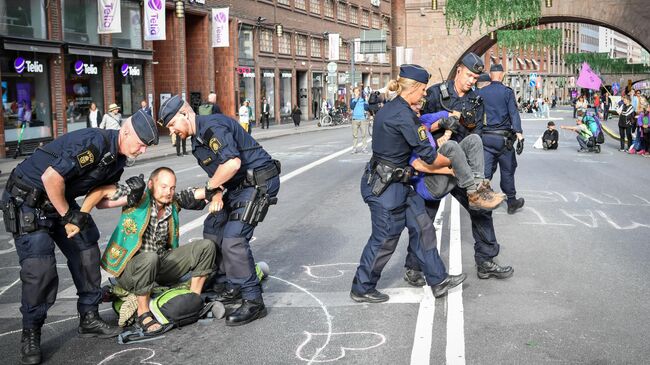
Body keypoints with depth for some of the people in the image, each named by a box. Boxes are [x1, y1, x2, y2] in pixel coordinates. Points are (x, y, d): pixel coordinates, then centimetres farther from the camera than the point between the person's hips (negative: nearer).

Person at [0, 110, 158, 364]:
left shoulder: (117, 158, 0)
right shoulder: (93, 143, -29)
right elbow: (50, 177, -32)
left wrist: (128, 197, -15)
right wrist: (67, 214, -19)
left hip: (60, 200, 9)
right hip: (26, 199, -9)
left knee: (86, 254, 6)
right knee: (40, 269, -14)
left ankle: (89, 319, 19)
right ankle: (30, 335, 2)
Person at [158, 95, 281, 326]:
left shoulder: (212, 126, -17)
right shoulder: (198, 140, 16)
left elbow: (233, 163, -30)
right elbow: (218, 172, 14)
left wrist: (210, 188, -16)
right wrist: (217, 193, -8)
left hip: (259, 183, -11)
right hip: (240, 186, 11)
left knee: (233, 238, -18)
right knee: (212, 229, 14)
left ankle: (253, 302, -11)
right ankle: (229, 287, 24)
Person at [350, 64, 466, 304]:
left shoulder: (391, 108, 10)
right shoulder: (402, 114, -20)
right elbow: (428, 157, -17)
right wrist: (452, 161, 0)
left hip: (396, 183, 10)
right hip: (386, 187, -10)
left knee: (422, 227, 11)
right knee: (384, 239, 3)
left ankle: (438, 281, 19)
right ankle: (362, 289, 19)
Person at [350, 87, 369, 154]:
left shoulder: (363, 99, 7)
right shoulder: (352, 100, 9)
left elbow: (367, 108, -1)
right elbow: (351, 107, -9)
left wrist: (365, 101, -12)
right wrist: (356, 99, -10)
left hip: (363, 119, 0)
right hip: (355, 119, 1)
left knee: (364, 134, -2)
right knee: (354, 135, 0)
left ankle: (364, 148, 2)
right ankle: (354, 148, 5)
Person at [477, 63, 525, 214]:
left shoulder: (480, 92, 6)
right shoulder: (507, 92, -4)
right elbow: (513, 113, -11)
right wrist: (519, 133, -15)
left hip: (485, 136, 3)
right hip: (503, 137, -2)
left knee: (485, 171, 4)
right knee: (507, 171, 10)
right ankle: (511, 202, 21)